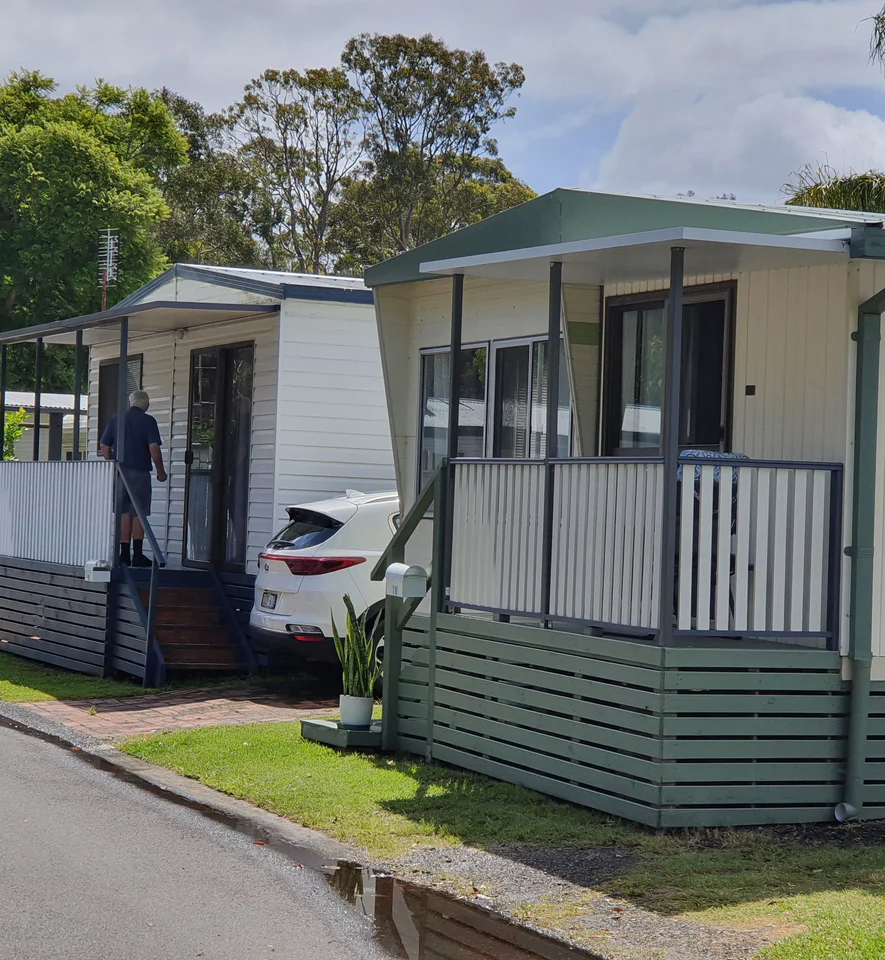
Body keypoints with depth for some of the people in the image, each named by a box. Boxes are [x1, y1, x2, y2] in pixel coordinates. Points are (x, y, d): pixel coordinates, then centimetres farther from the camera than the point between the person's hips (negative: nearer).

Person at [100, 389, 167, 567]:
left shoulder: (116, 419, 8)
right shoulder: (147, 420, -4)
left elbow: (104, 447, 7)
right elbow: (154, 448, -13)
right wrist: (160, 471, -3)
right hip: (140, 472, -4)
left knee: (123, 513, 9)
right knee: (138, 513, 0)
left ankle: (124, 554, 7)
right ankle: (137, 555, -2)